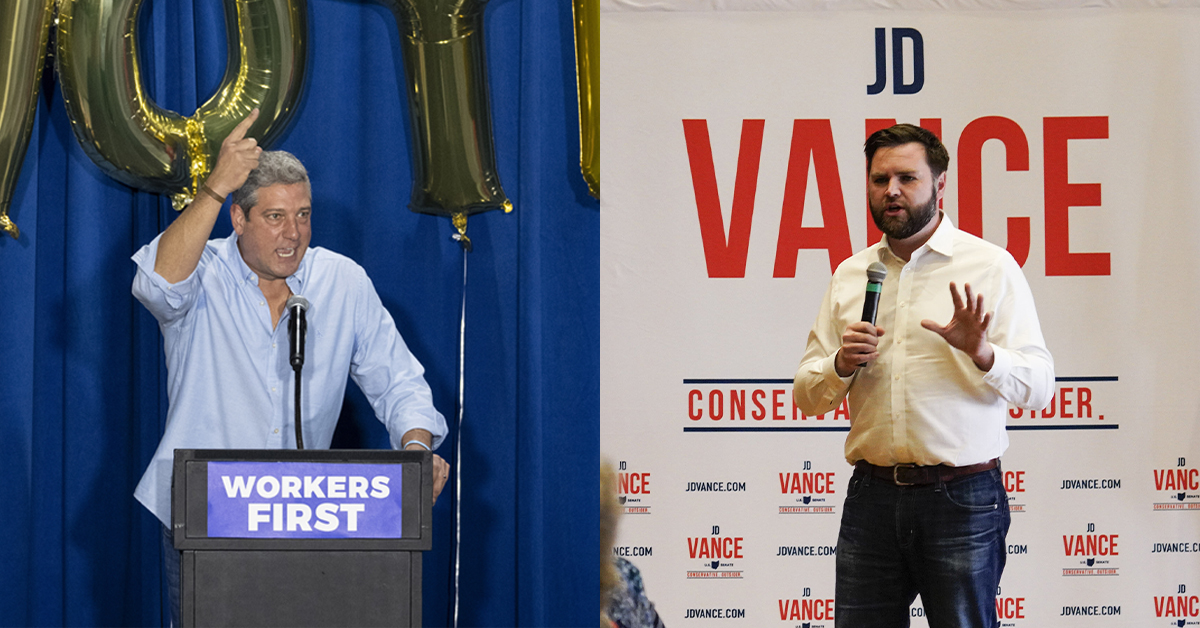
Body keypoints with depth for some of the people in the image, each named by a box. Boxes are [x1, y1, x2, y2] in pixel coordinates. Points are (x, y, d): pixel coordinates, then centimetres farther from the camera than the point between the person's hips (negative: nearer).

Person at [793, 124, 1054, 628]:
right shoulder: (849, 275, 13)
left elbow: (1038, 386, -4)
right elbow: (806, 396, 14)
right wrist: (842, 364, -7)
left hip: (961, 497, -3)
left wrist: (982, 353, -22)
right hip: (871, 496, 3)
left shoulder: (991, 267, 1)